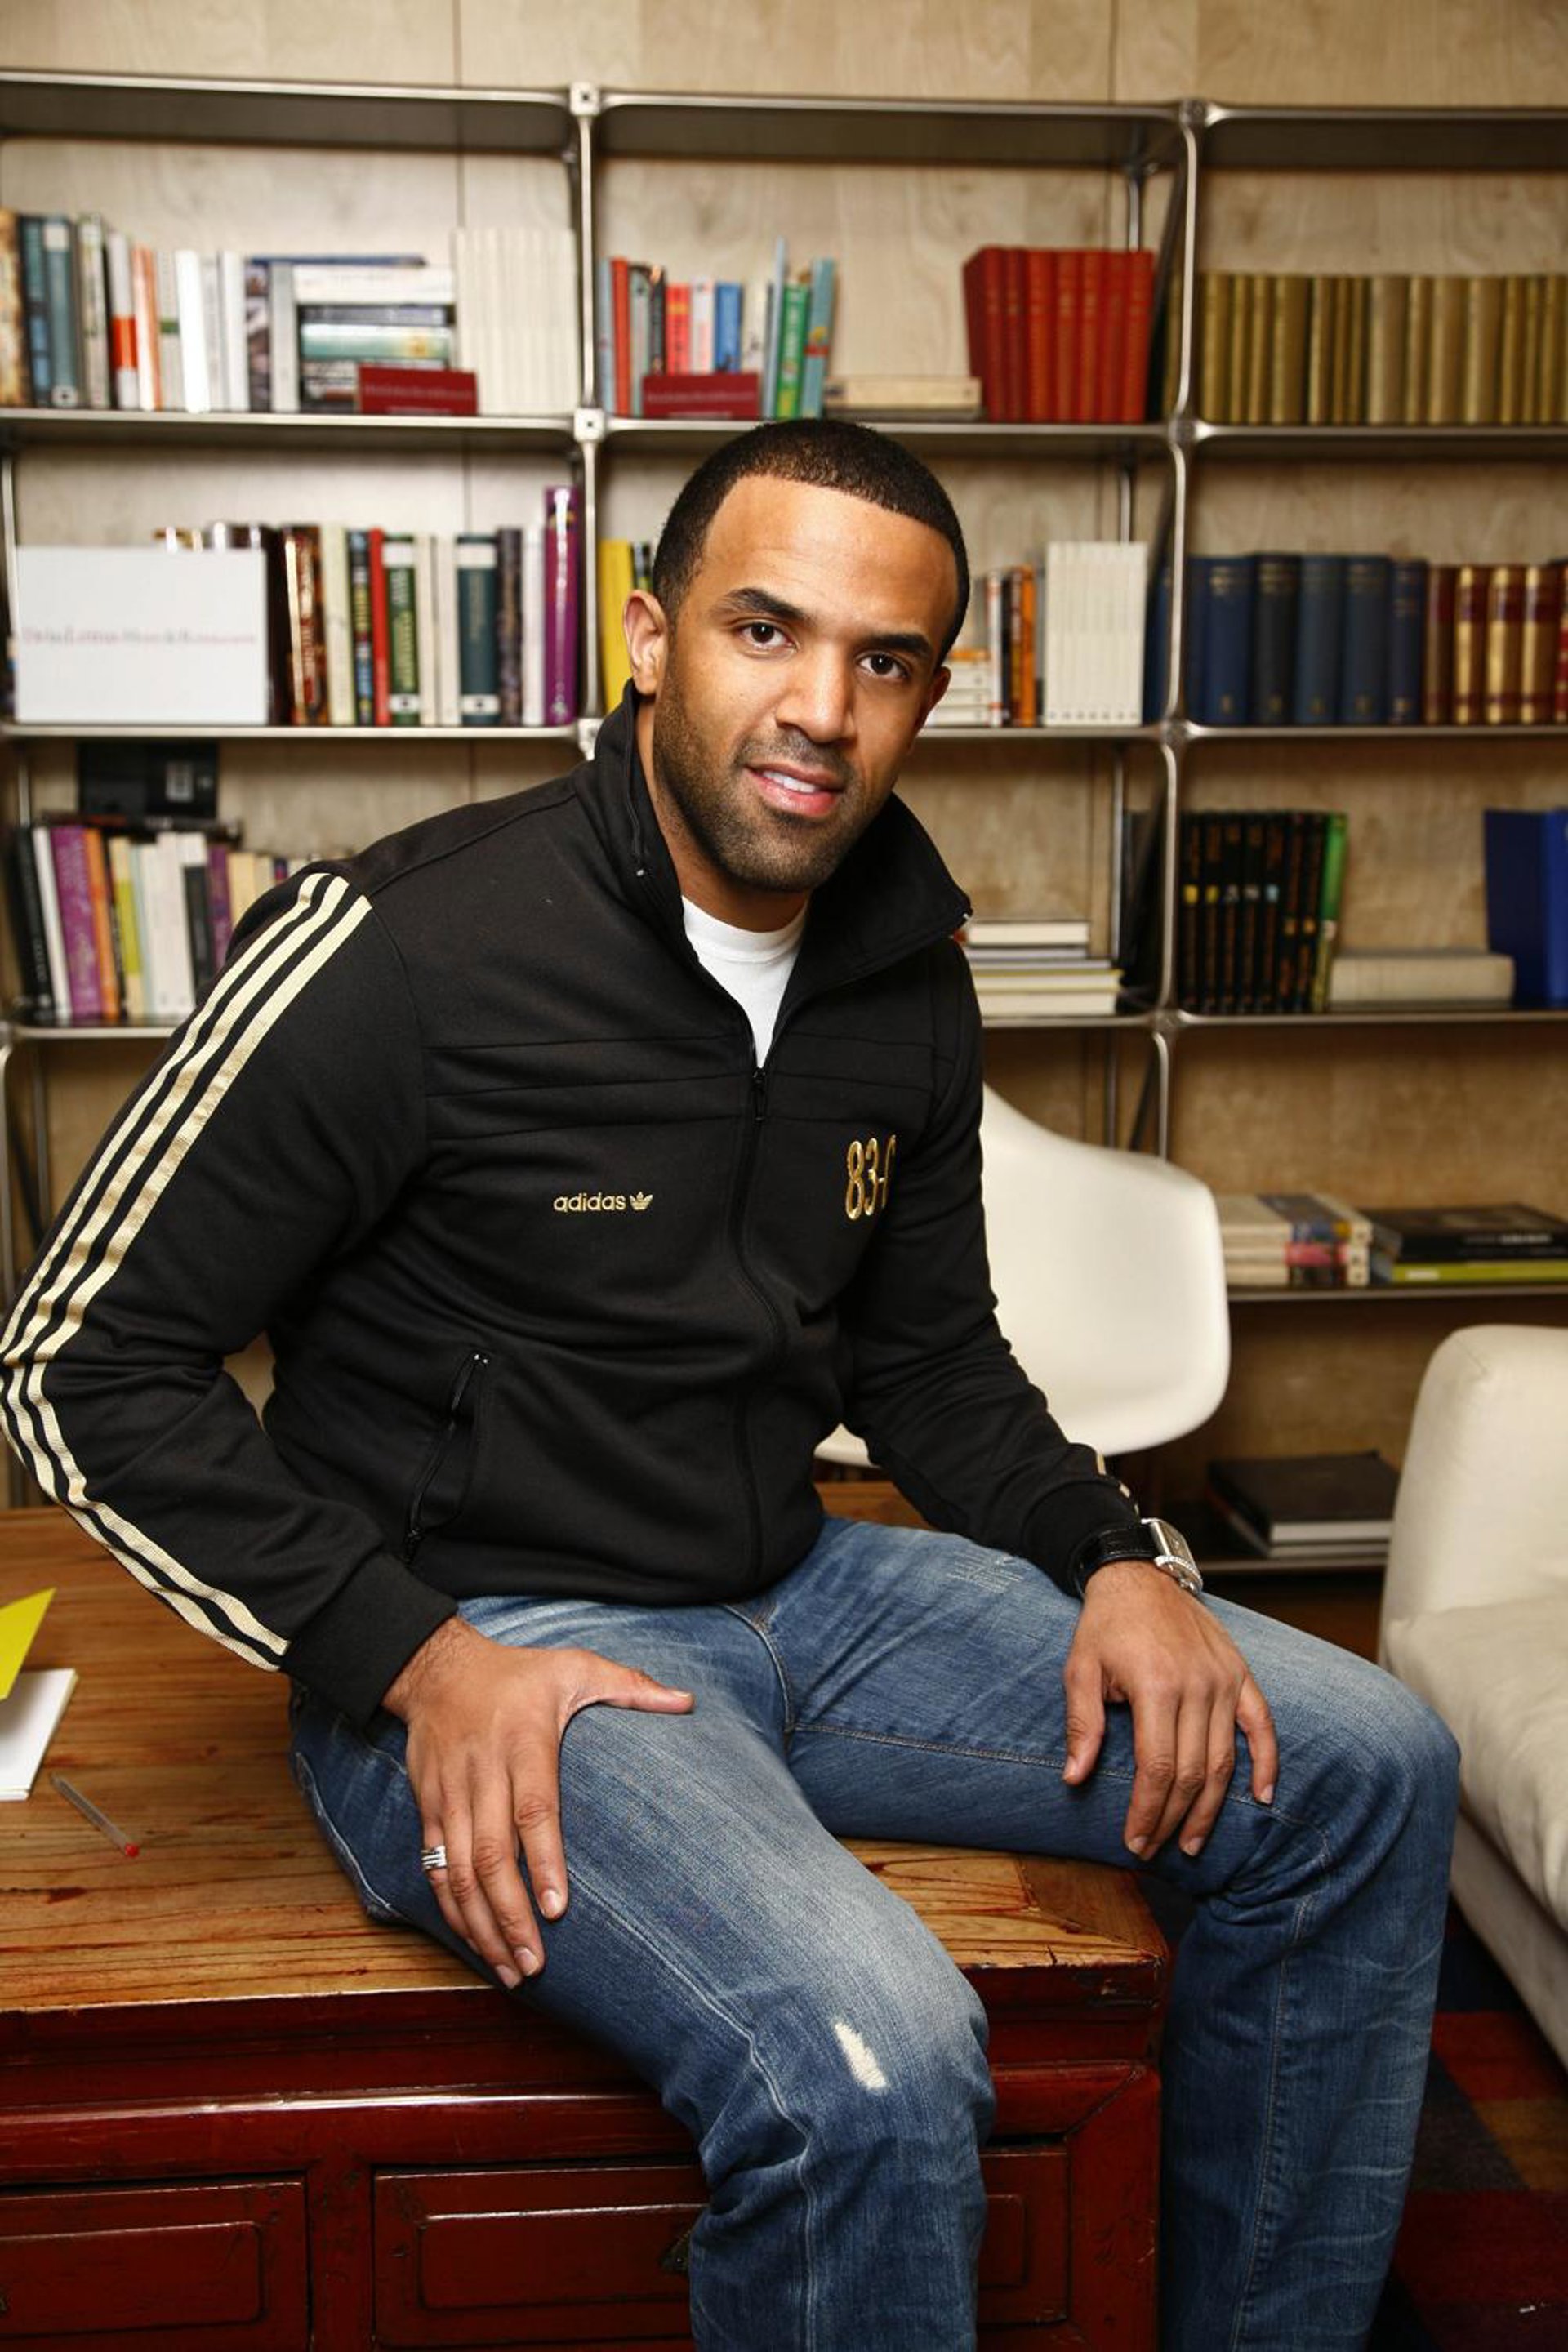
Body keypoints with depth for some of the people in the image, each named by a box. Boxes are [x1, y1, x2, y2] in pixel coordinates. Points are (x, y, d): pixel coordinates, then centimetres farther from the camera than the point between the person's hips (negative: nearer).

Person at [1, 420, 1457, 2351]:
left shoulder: (905, 980, 4)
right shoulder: (399, 950, -17)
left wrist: (1114, 1561, -3)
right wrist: (422, 1663, -18)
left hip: (793, 1591, 7)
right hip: (483, 1636, -7)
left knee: (1361, 1772, 1)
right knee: (868, 2063, -33)